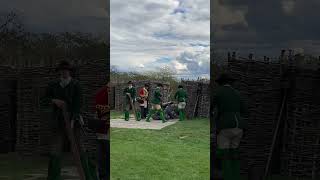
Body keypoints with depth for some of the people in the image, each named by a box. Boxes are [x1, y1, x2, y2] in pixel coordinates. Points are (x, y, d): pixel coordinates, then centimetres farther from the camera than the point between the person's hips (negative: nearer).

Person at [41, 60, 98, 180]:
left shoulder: (76, 85, -3)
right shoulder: (53, 85, 6)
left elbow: (78, 103, -12)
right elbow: (43, 101, 6)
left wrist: (73, 120, -23)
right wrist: (54, 101, -15)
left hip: (73, 121, -2)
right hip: (58, 124, 3)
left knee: (80, 151, -4)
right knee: (55, 153, -2)